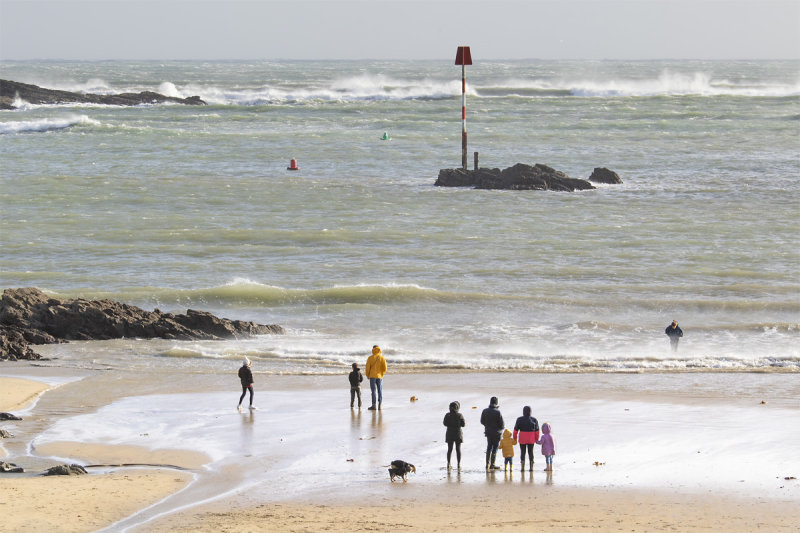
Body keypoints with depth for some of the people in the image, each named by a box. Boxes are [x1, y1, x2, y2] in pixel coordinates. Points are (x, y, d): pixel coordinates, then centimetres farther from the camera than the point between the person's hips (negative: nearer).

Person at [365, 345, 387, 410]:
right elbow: (384, 368, -3)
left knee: (373, 390, -3)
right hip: (379, 376, 2)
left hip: (372, 376, -2)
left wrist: (368, 375, 9)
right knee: (380, 390, 7)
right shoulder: (382, 358, 0)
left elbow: (368, 367, -5)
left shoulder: (370, 358, -4)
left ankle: (373, 405, -8)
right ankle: (379, 405, 1)